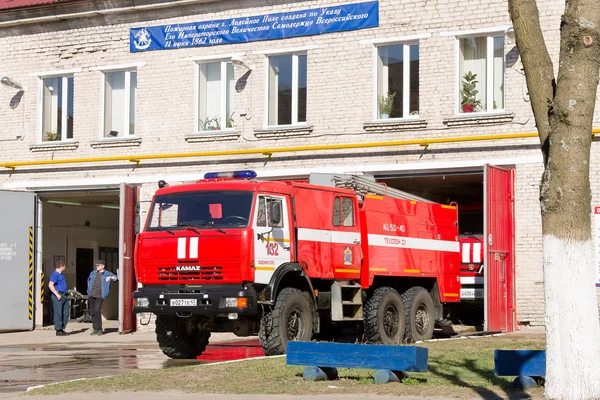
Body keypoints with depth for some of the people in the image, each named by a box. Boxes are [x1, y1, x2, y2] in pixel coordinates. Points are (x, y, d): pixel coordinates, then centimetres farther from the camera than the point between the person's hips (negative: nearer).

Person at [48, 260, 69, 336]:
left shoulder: (61, 274, 20)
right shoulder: (55, 274, -9)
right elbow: (50, 285, -19)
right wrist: (57, 294, -22)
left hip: (64, 296, 10)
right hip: (58, 296, -10)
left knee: (65, 313, 9)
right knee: (58, 313, -6)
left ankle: (62, 329, 15)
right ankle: (58, 330, -4)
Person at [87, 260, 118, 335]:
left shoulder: (107, 274, 2)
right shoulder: (93, 273, 17)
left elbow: (115, 277, -7)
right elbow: (89, 280, 31)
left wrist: (111, 277, -27)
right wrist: (88, 290, 20)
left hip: (99, 295, -5)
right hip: (91, 295, 5)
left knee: (97, 311, -16)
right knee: (93, 312, 6)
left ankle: (99, 329, -9)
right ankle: (95, 329, 13)